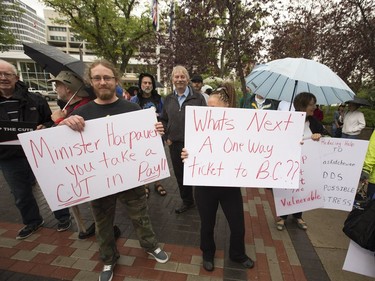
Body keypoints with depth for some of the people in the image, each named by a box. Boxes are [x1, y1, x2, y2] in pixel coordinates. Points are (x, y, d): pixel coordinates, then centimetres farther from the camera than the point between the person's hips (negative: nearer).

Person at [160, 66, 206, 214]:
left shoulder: (198, 97, -3)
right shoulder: (168, 99, 9)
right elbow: (163, 120, 15)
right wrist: (166, 137, 5)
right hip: (175, 144, 4)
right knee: (180, 174, 14)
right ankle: (187, 201, 35)